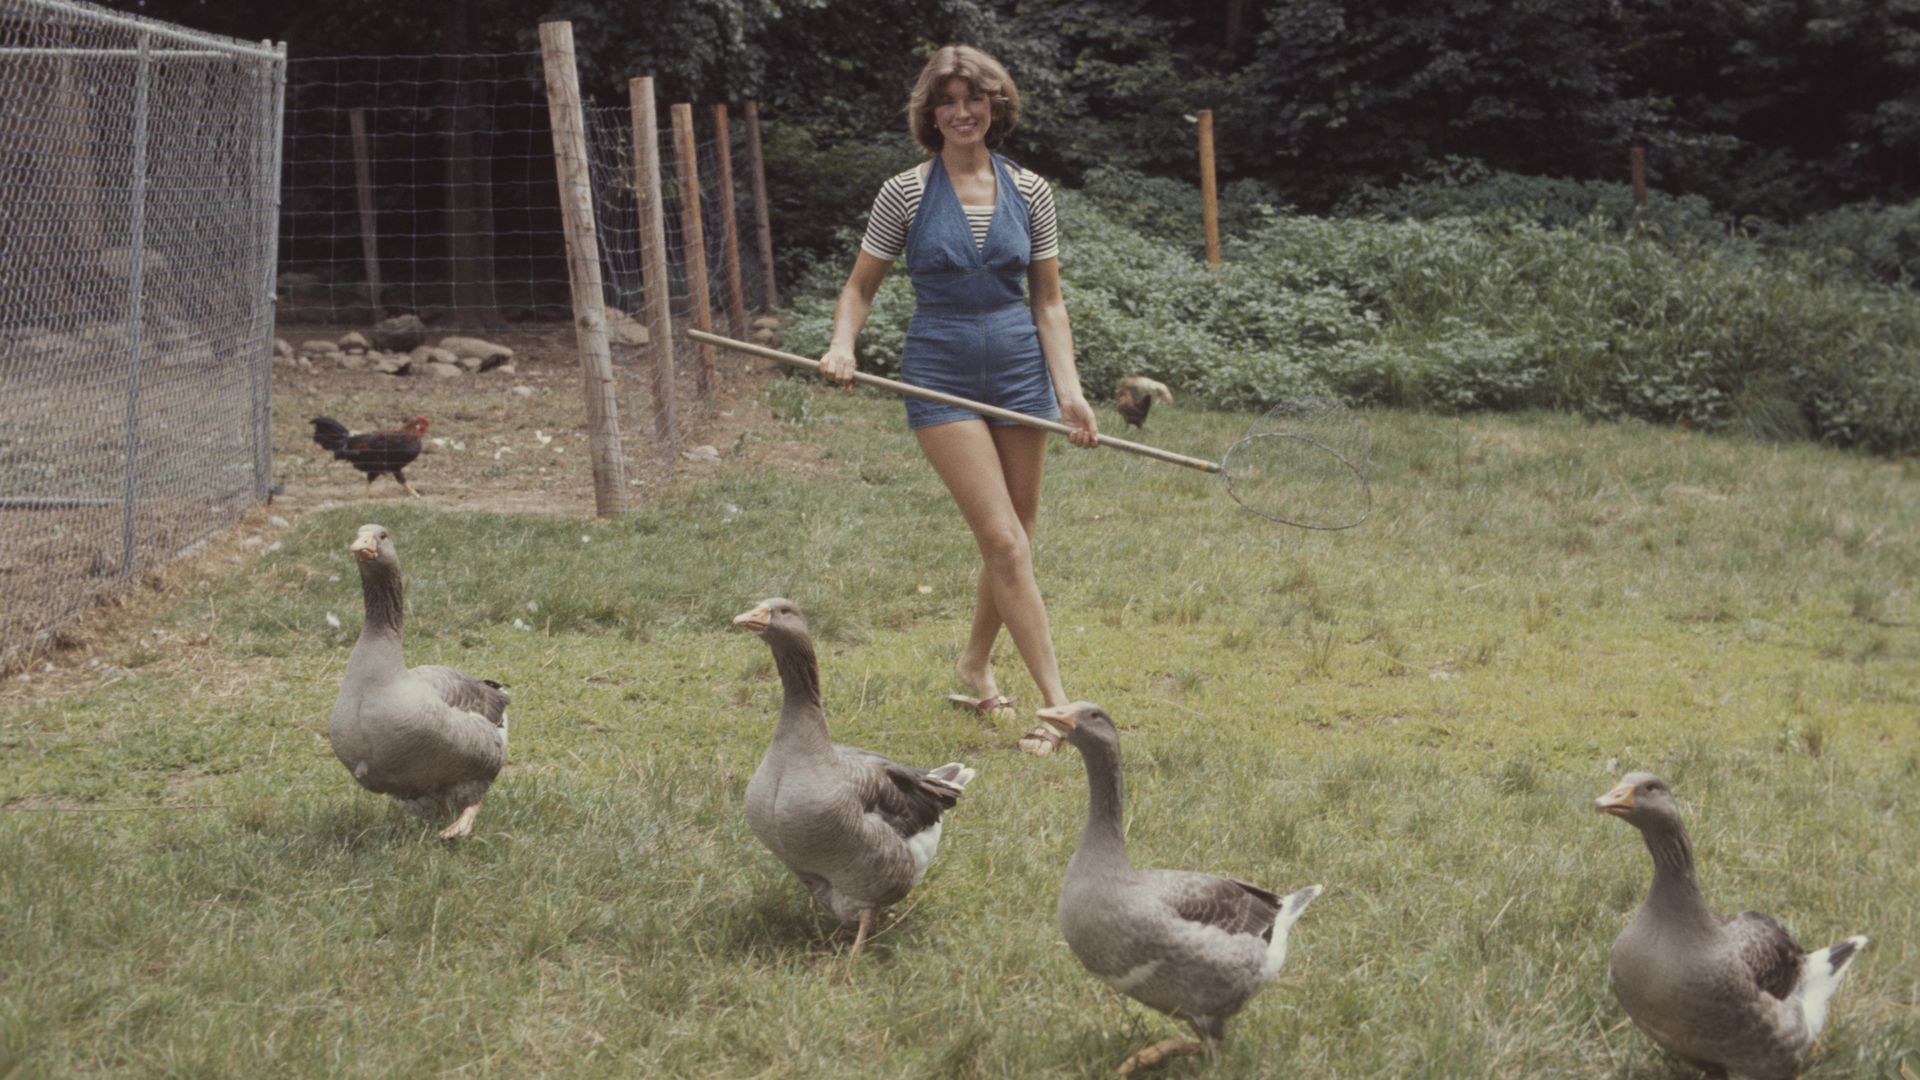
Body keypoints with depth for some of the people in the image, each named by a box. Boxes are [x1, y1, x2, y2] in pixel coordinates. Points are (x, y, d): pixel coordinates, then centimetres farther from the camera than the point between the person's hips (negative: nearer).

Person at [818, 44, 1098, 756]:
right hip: (942, 374, -4)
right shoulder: (906, 193, -2)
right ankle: (1057, 704, -10)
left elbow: (1048, 302, 9)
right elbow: (861, 286, 5)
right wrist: (843, 347, -14)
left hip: (1020, 368, 4)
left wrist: (1069, 389, -2)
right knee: (1006, 542, -11)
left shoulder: (1028, 193, 5)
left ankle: (975, 663, 34)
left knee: (1015, 540, 10)